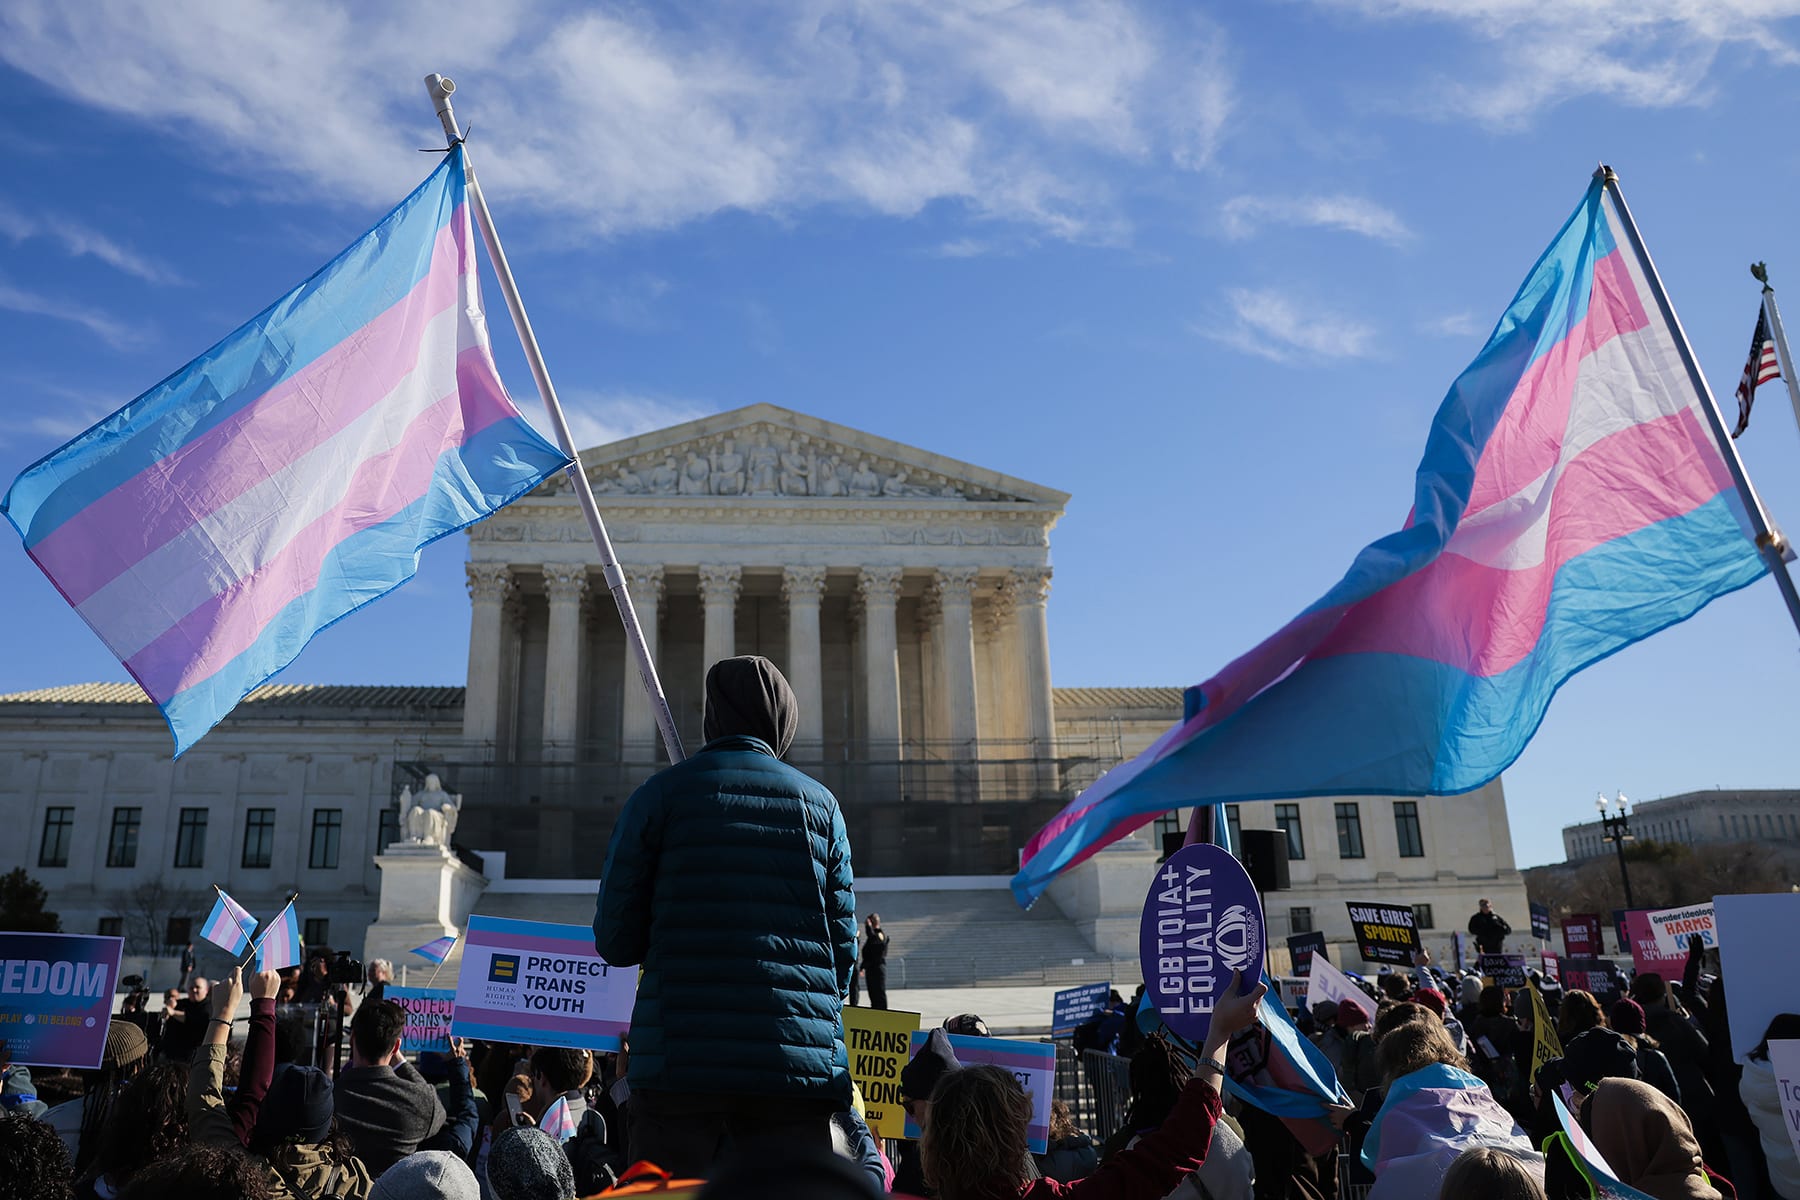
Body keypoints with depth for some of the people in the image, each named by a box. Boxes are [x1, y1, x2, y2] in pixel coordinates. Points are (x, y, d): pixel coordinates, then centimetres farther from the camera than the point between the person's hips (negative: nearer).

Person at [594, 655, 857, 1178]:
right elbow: (843, 948, 9)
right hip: (798, 1064, 2)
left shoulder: (660, 795, 3)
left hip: (680, 1061, -2)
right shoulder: (819, 803, 8)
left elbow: (615, 942, 4)